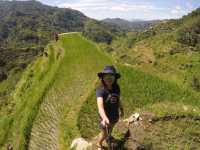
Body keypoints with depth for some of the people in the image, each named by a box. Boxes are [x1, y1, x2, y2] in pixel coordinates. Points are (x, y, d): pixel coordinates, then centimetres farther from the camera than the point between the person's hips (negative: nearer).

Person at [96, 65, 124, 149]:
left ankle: (108, 136, 66)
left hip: (115, 115, 5)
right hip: (105, 117, -4)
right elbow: (100, 106, -43)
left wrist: (121, 110, 16)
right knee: (104, 134, 17)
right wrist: (104, 118, -59)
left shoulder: (116, 88, -16)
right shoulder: (100, 90, -31)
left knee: (110, 129, 32)